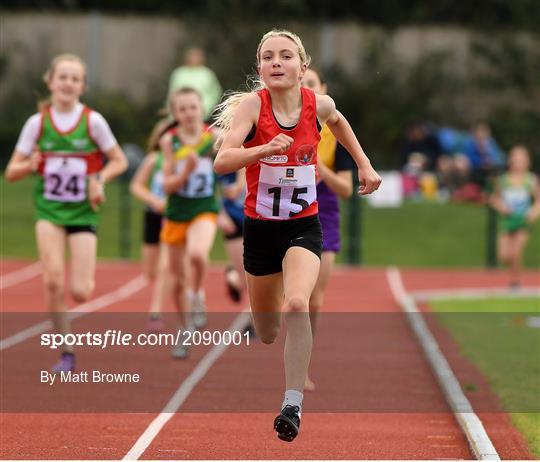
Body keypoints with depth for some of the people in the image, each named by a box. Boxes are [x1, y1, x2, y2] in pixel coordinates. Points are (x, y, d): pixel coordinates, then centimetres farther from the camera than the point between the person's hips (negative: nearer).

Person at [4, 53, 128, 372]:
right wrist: (30, 165, -20)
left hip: (83, 211, -1)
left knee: (80, 292, -9)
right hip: (49, 208, 1)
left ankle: (89, 275, 30)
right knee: (54, 280, -18)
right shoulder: (37, 123, -3)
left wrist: (100, 180, -15)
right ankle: (67, 353, -4)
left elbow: (119, 161, 3)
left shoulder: (93, 121, -6)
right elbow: (12, 172, 2)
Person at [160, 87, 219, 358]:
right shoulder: (170, 140, -4)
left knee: (196, 254, -34)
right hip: (176, 213, 2)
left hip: (204, 210, -2)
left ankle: (198, 297, -6)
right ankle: (185, 331, 28)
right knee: (178, 278, 9)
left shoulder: (214, 136, -5)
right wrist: (186, 170, -22)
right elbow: (167, 185, -6)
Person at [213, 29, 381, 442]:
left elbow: (338, 121, 20)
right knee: (267, 334, 13)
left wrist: (364, 165, 17)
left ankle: (294, 403, -23)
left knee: (296, 305, -28)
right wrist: (265, 149, -45)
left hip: (303, 226, 0)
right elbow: (222, 162, -29)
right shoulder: (252, 105, -16)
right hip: (260, 228, 0)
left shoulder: (318, 104, -7)